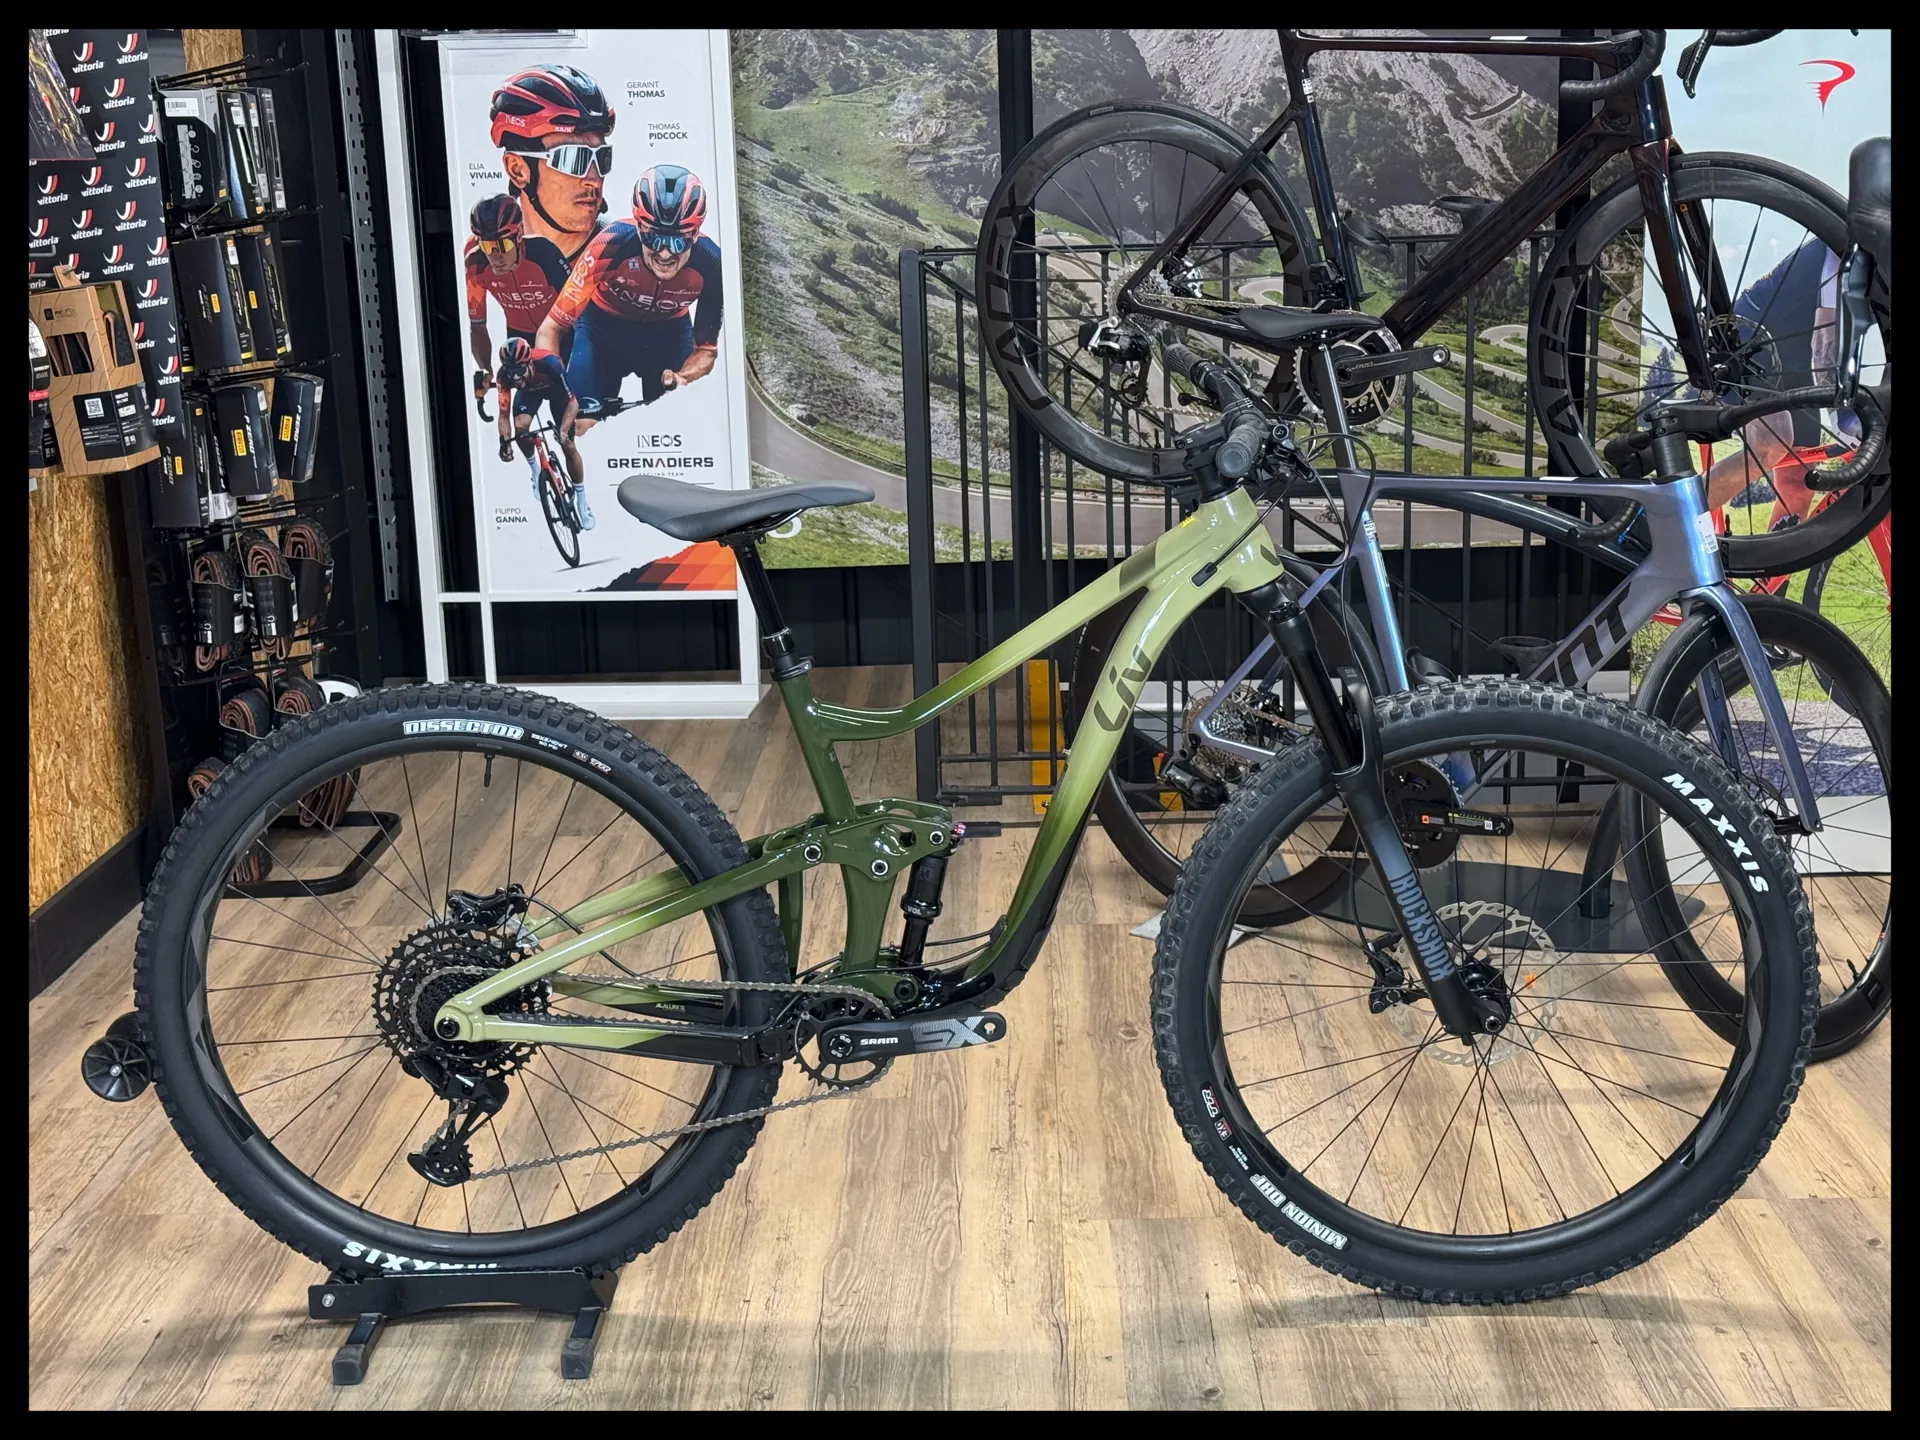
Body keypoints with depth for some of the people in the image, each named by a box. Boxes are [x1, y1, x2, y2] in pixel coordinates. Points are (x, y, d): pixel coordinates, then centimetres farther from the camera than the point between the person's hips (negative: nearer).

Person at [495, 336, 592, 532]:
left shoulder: (549, 363, -43)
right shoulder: (505, 374, -34)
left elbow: (572, 402, -36)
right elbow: (503, 414, -27)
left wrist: (563, 431, -51)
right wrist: (504, 441, -45)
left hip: (555, 388, -2)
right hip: (529, 390, 2)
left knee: (568, 446, -7)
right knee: (521, 427, -26)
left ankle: (581, 501, 7)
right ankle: (534, 470, 5)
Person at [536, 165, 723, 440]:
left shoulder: (710, 265, -30)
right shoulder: (611, 245, -36)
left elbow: (706, 349, -15)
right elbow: (550, 329, -30)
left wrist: (682, 378, -37)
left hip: (670, 334, 1)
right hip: (603, 328, -1)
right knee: (583, 426, -18)